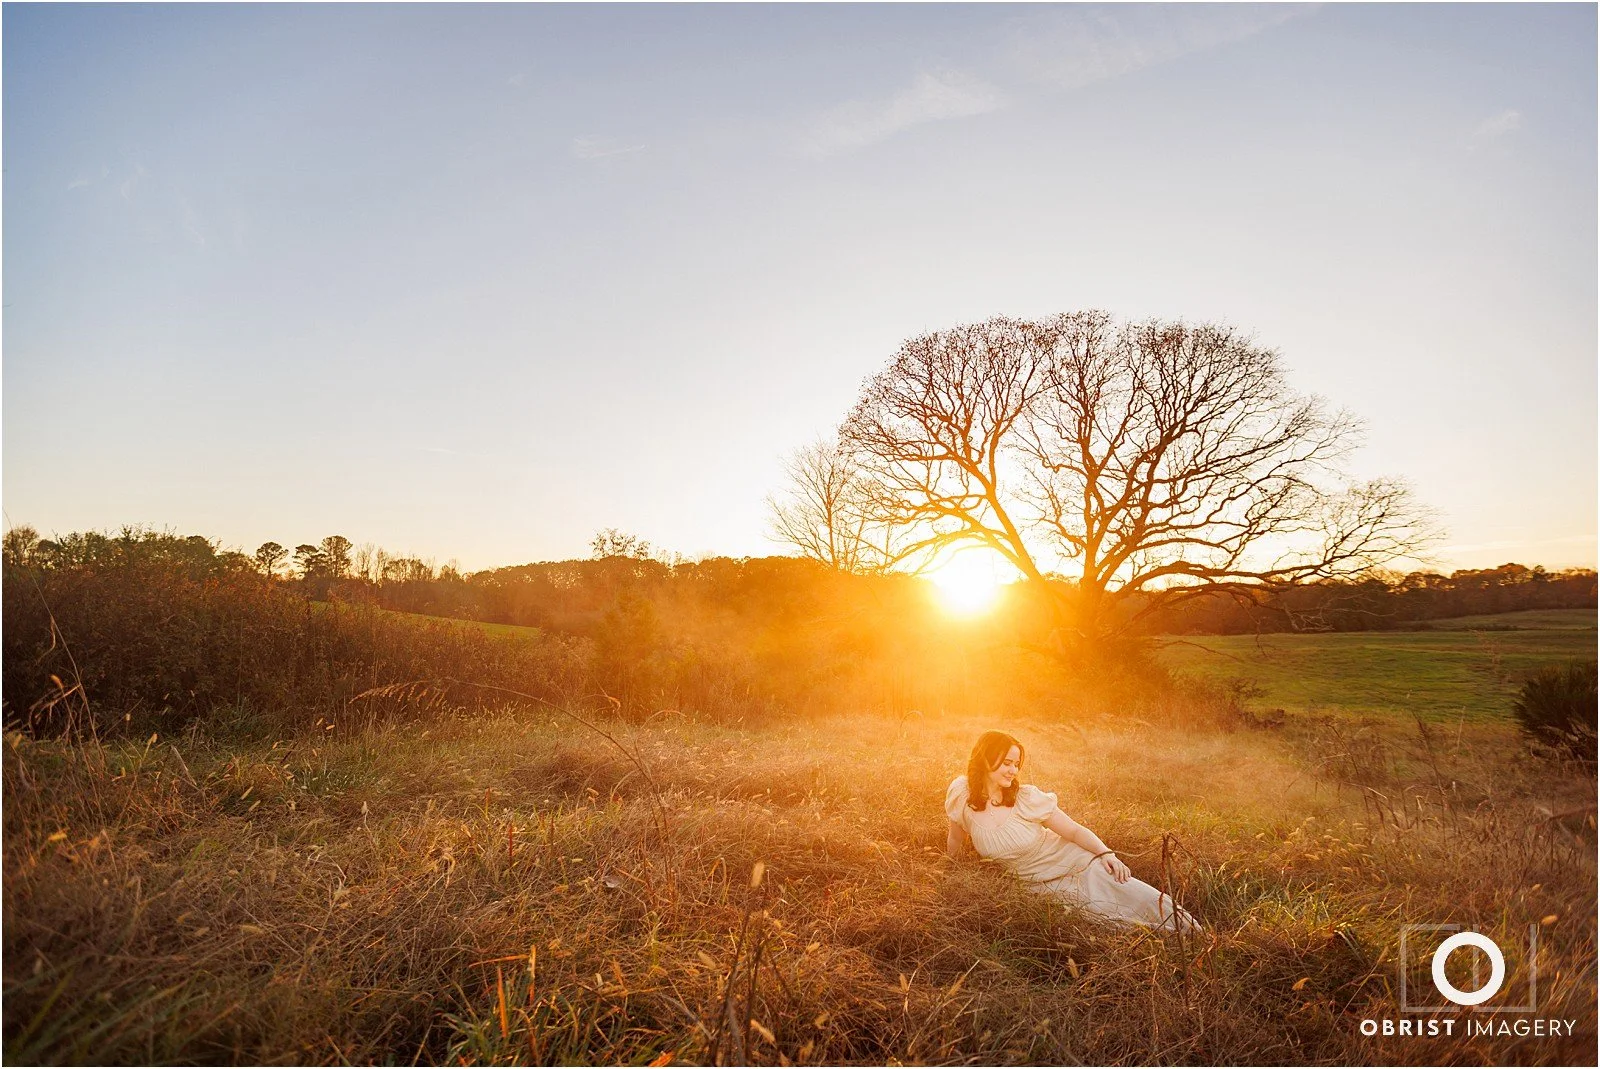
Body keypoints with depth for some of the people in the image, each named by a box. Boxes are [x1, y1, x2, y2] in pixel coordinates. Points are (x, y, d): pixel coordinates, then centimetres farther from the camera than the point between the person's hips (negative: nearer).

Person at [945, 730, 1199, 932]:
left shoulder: (1026, 797, -18)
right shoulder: (961, 795, -16)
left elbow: (1074, 830, -12)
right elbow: (956, 843, 3)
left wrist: (1105, 852, -29)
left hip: (1074, 865, -1)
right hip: (1039, 885, 1)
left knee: (1145, 903, -25)